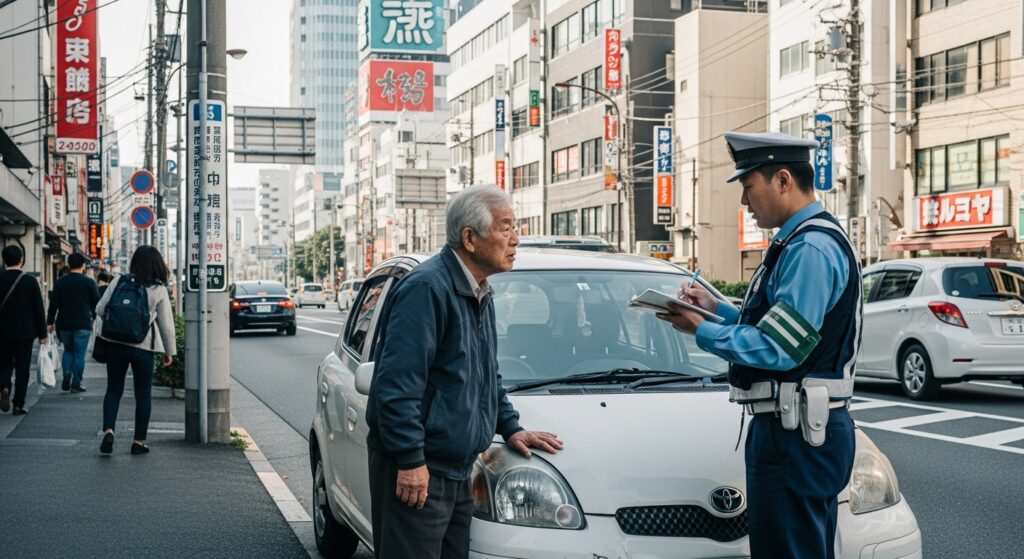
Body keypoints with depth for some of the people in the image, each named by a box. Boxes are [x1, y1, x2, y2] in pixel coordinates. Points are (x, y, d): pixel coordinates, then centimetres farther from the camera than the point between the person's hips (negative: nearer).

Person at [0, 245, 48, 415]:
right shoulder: (30, 281, -7)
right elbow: (39, 309, -5)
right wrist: (42, 334, 3)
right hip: (25, 332, -1)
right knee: (22, 369, 6)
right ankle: (19, 404, 5)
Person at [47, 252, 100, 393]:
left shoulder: (60, 282, 3)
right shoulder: (89, 283, -3)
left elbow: (53, 304, 2)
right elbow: (96, 304, 1)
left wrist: (50, 322, 7)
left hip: (64, 324, 3)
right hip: (83, 324, -3)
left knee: (68, 350, 19)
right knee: (79, 354, 1)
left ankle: (67, 376, 1)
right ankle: (76, 383, -2)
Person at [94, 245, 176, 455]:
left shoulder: (119, 281, -2)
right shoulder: (159, 290, -4)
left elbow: (100, 309, 0)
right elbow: (166, 324, 0)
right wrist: (169, 351, 10)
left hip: (116, 343, 1)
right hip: (144, 346, -1)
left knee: (114, 389, 12)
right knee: (143, 394, 11)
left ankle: (108, 431, -7)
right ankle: (139, 441, 13)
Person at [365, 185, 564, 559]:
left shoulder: (480, 295, 14)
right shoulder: (427, 288, -18)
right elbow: (397, 384, -22)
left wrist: (510, 428, 17)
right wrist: (411, 460, -22)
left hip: (457, 470, 10)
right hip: (416, 471, -9)